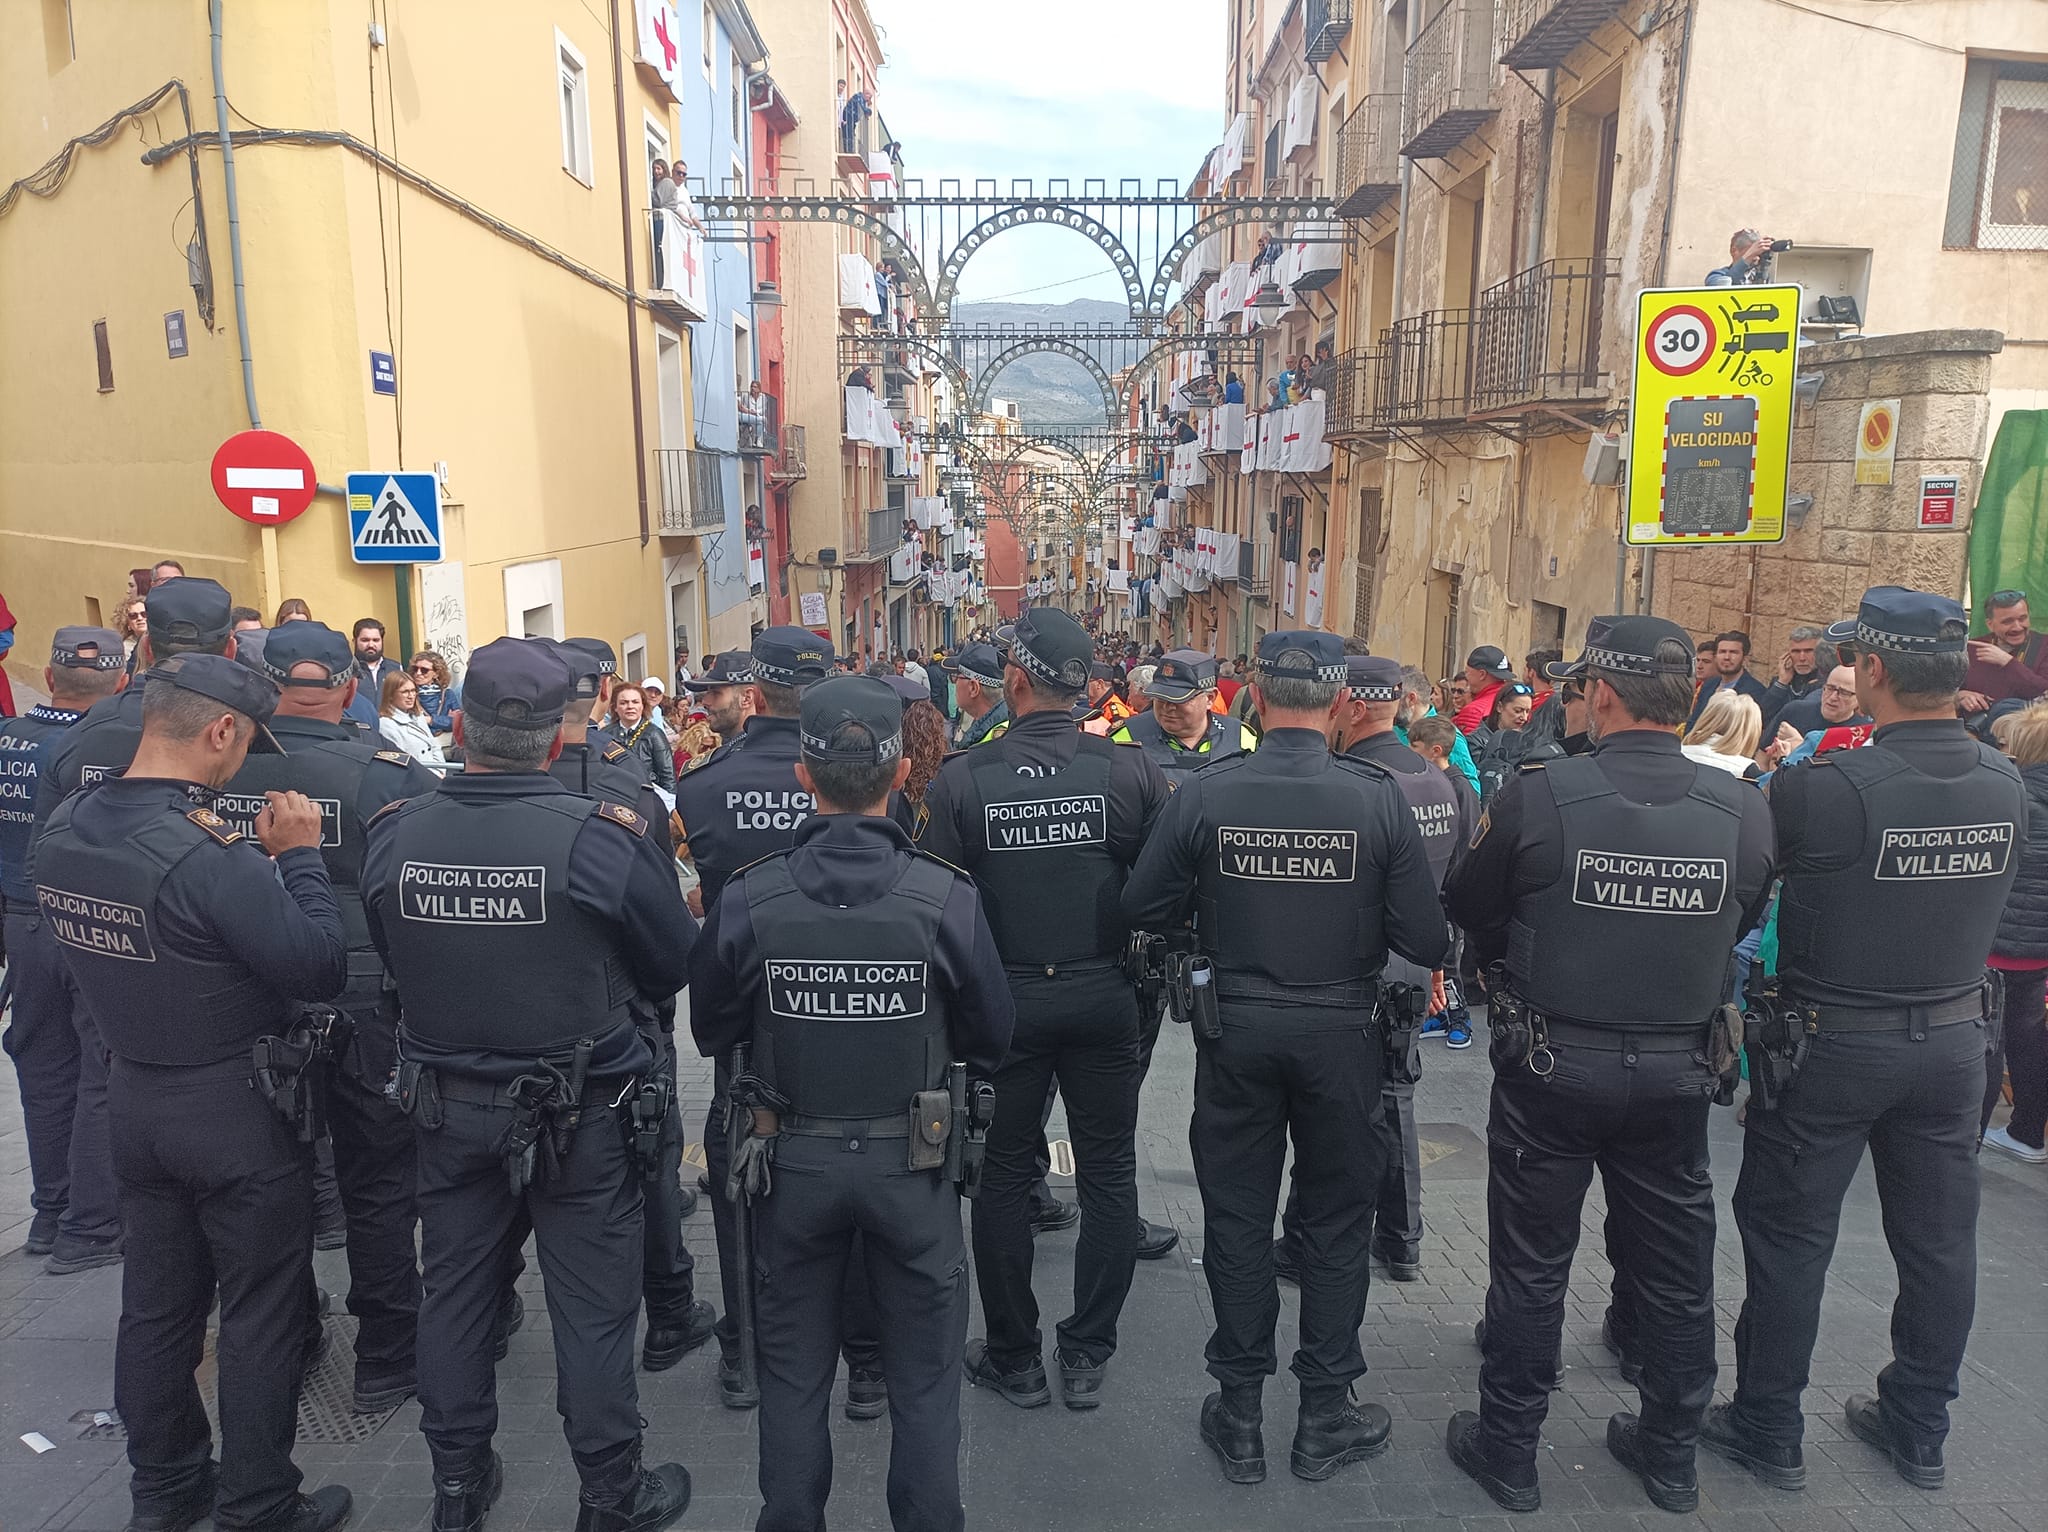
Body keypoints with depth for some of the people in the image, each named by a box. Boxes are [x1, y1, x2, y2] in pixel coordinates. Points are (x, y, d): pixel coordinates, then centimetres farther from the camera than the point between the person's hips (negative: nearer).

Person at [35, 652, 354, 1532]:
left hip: (134, 1099, 8)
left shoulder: (59, 832, -4)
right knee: (261, 1319, 10)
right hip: (239, 1112, -7)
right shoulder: (210, 861, -28)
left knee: (156, 1305, 21)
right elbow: (321, 972, -23)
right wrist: (299, 857, -15)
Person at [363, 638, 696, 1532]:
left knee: (455, 1291, 20)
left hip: (447, 1108, 4)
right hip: (581, 1113, -4)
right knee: (592, 1306, 10)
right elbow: (676, 964, -9)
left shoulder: (393, 836, -11)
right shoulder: (601, 837, -22)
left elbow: (390, 964, 6)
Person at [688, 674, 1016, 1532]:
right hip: (913, 1163, -1)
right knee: (924, 1374, 17)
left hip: (792, 1160, 1)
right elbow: (991, 1035, -6)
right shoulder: (945, 898, -19)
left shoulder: (749, 900, -16)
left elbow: (711, 1031, -1)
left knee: (794, 1369, 21)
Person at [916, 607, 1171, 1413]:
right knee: (1108, 1176, 15)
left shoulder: (959, 781, -12)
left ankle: (1014, 1359, 27)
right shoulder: (1132, 771, -10)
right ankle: (1086, 1356, 23)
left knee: (1002, 1178, 15)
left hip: (1004, 1002, 0)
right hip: (1104, 998, 1)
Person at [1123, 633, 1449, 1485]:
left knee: (1237, 1222, 14)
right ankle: (1325, 1419, 29)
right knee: (1337, 1225, 16)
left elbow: (1142, 910, -5)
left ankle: (1240, 1420, 27)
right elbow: (1427, 943, -13)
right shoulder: (1377, 798, -14)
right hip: (1341, 1037, 0)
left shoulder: (1204, 793, -13)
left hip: (1236, 1032, 1)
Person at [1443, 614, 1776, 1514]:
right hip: (1679, 1073, 3)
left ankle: (1507, 1449, 27)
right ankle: (1670, 1455, 37)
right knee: (1673, 1268, 19)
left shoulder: (1537, 797, -19)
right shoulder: (1741, 809, -9)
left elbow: (1468, 912, -6)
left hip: (1552, 1067, -3)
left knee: (1531, 1265, 12)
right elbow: (1740, 928, 6)